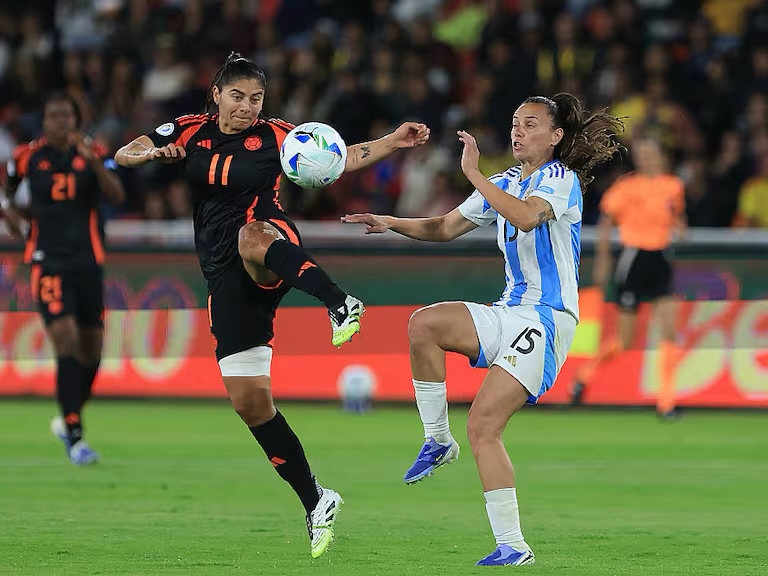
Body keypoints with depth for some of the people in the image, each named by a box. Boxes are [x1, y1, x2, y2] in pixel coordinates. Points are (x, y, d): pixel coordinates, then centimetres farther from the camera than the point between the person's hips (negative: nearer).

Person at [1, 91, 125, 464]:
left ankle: (68, 419, 33)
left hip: (88, 262, 3)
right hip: (48, 262, -3)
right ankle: (75, 438, -17)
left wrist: (94, 163, -28)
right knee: (67, 344, -17)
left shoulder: (94, 154, 1)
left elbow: (117, 196, -15)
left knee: (91, 352, 8)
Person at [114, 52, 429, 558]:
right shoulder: (189, 133, 9)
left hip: (271, 258, -4)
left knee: (250, 237, -42)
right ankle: (316, 503, 9)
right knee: (250, 401, 0)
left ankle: (340, 304, -58)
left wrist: (392, 143, -14)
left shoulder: (273, 137, 2)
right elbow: (123, 155, 7)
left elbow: (340, 158, 1)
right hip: (226, 277, 4)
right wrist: (151, 153, -15)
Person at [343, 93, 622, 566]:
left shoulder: (561, 180, -8)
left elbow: (528, 217, -30)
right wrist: (392, 223, 6)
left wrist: (474, 173, -27)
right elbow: (447, 227, 21)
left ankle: (513, 547, -14)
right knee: (424, 323, -18)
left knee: (483, 425, -18)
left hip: (548, 320, -8)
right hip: (509, 314, 8)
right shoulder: (506, 183, 18)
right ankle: (438, 441, -5)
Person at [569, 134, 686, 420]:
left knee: (670, 330, -8)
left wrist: (678, 228, -3)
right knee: (624, 341, 0)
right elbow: (605, 223, -2)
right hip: (634, 258, -4)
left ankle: (666, 399, -2)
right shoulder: (627, 187, -8)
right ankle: (586, 373, 26)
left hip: (660, 260, 4)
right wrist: (602, 260, -6)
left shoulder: (674, 186, 4)